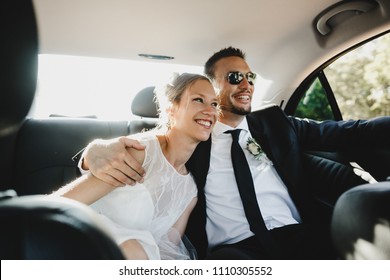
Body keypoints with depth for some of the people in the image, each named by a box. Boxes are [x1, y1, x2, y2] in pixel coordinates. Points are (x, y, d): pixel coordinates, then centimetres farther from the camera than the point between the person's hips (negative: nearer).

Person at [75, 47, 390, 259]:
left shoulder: (273, 122, 18)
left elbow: (340, 132, 11)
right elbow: (131, 147, 3)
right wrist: (97, 150, -21)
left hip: (300, 236, 4)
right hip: (234, 250, -3)